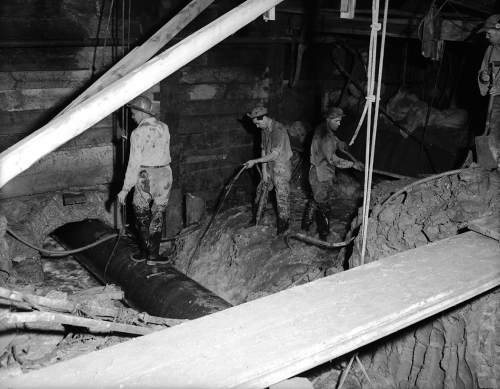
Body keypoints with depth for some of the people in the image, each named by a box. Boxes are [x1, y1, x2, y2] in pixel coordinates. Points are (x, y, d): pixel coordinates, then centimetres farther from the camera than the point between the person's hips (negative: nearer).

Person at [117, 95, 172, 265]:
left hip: (146, 176, -4)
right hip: (164, 174, 4)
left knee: (141, 215, 14)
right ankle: (153, 255, 16)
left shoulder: (138, 133, -13)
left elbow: (134, 163, -15)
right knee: (157, 216, 12)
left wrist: (125, 189, -9)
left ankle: (145, 252, 21)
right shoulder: (164, 128, 3)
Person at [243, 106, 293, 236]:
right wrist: (264, 171, -2)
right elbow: (264, 150, 4)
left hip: (281, 168, -8)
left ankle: (283, 224, 16)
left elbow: (274, 155, -26)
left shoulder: (279, 130, -24)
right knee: (260, 191, 15)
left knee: (282, 197, 0)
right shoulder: (265, 129, 3)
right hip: (269, 167, 8)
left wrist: (255, 161, -22)